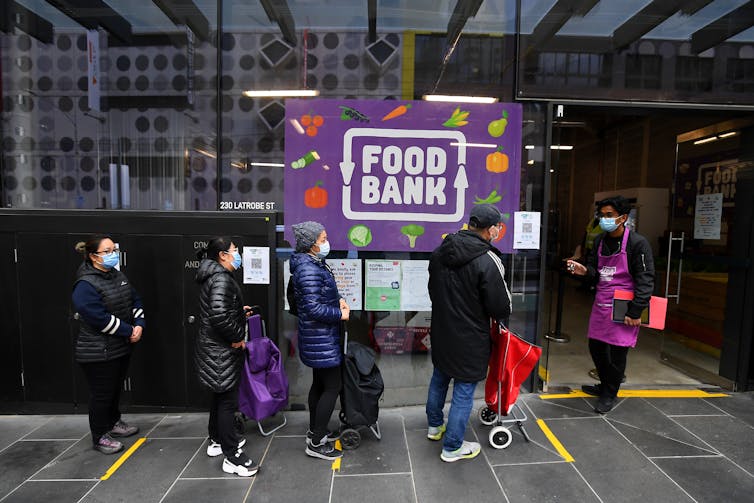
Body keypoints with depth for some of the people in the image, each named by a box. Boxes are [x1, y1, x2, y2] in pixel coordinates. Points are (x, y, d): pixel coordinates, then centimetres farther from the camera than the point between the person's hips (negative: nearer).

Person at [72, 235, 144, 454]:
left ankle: (113, 422, 42)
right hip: (98, 352, -8)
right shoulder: (85, 285, -20)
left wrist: (139, 325, -9)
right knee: (102, 393, 7)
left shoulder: (118, 276, 6)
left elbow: (135, 301, 7)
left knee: (115, 388, 23)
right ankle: (100, 436, 24)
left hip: (122, 347, 8)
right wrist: (129, 331, -19)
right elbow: (100, 318, -26)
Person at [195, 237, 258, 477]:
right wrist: (237, 337, -21)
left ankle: (216, 441, 39)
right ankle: (232, 457, 11)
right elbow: (219, 314, -34)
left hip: (214, 347, 10)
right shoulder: (221, 279, -21)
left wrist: (239, 311, 13)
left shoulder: (212, 276, 10)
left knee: (220, 396, 22)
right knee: (228, 400, -1)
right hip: (222, 350, -10)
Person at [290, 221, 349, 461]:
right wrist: (341, 314, -15)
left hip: (319, 338, 10)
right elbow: (314, 308, -27)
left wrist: (338, 299, 3)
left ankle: (315, 431, 37)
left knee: (319, 384, 21)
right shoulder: (308, 269, -24)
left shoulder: (314, 263, 8)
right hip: (321, 339, -10)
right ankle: (316, 443, 14)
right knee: (332, 387, 0)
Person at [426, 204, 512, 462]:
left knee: (439, 378, 25)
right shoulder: (488, 261, -24)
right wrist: (501, 317, 5)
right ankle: (452, 447, 24)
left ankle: (434, 426, 45)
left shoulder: (439, 252, -2)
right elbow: (500, 306, -17)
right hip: (470, 338, -7)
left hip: (440, 331, 7)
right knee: (464, 391, 9)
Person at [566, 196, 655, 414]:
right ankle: (605, 385, 37)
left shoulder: (637, 243, -12)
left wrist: (636, 312, -16)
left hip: (623, 306, -6)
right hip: (601, 303, 6)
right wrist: (584, 270, -8)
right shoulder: (600, 240, 7)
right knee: (596, 347, 14)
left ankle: (610, 394, 23)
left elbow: (645, 279, -13)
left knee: (615, 351, 2)